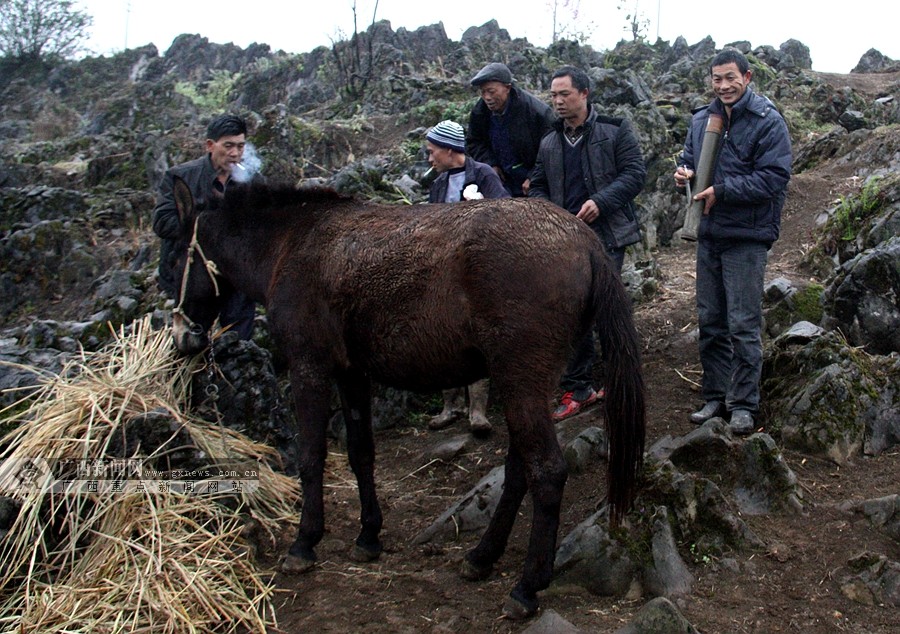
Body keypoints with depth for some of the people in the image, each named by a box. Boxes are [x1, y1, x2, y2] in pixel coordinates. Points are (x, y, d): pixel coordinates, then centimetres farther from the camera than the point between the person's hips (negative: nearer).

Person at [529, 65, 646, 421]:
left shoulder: (614, 131, 0)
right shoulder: (549, 143, 15)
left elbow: (634, 173, -6)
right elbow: (537, 187, 22)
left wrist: (601, 201, -19)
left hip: (606, 235, -5)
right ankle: (578, 389, 14)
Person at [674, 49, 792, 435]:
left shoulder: (768, 122, -8)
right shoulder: (702, 120, 11)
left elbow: (773, 179, -16)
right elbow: (689, 159, 23)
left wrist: (721, 191, -20)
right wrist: (684, 173, -1)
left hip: (746, 237, -6)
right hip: (708, 234, 6)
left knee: (743, 325, -2)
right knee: (710, 321, 12)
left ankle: (743, 404, 8)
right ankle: (715, 396, 24)